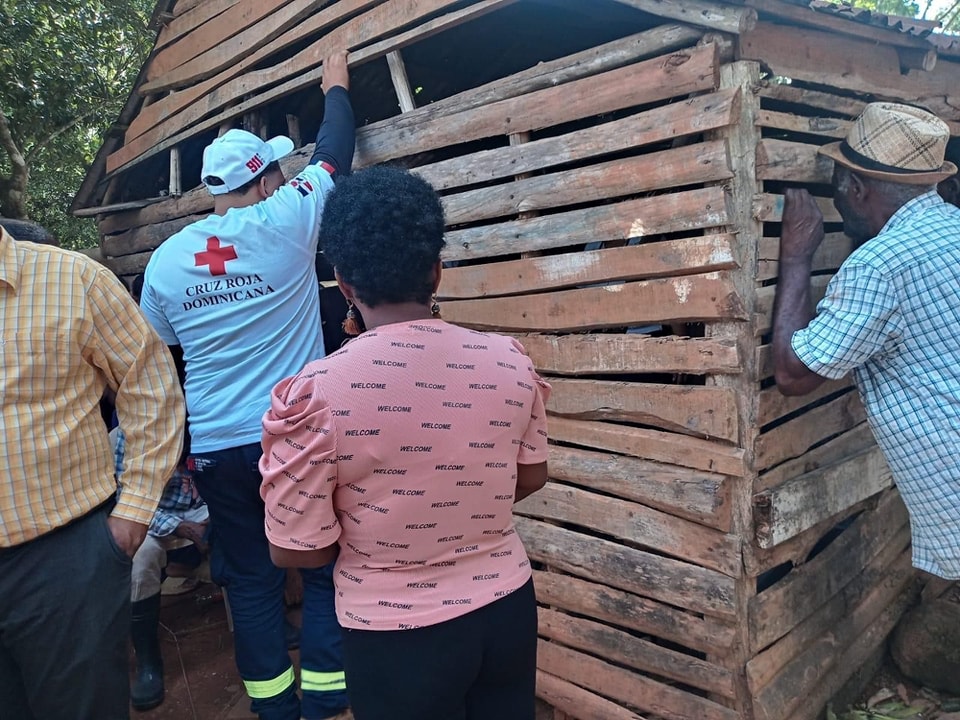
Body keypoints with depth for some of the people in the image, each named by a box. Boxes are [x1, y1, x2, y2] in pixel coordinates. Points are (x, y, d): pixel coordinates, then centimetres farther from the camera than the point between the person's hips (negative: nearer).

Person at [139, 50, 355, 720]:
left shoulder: (165, 258, 5)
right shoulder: (286, 221, -8)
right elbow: (333, 154, 8)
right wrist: (336, 88, 24)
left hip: (215, 448, 4)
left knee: (251, 580, 14)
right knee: (326, 570, 9)